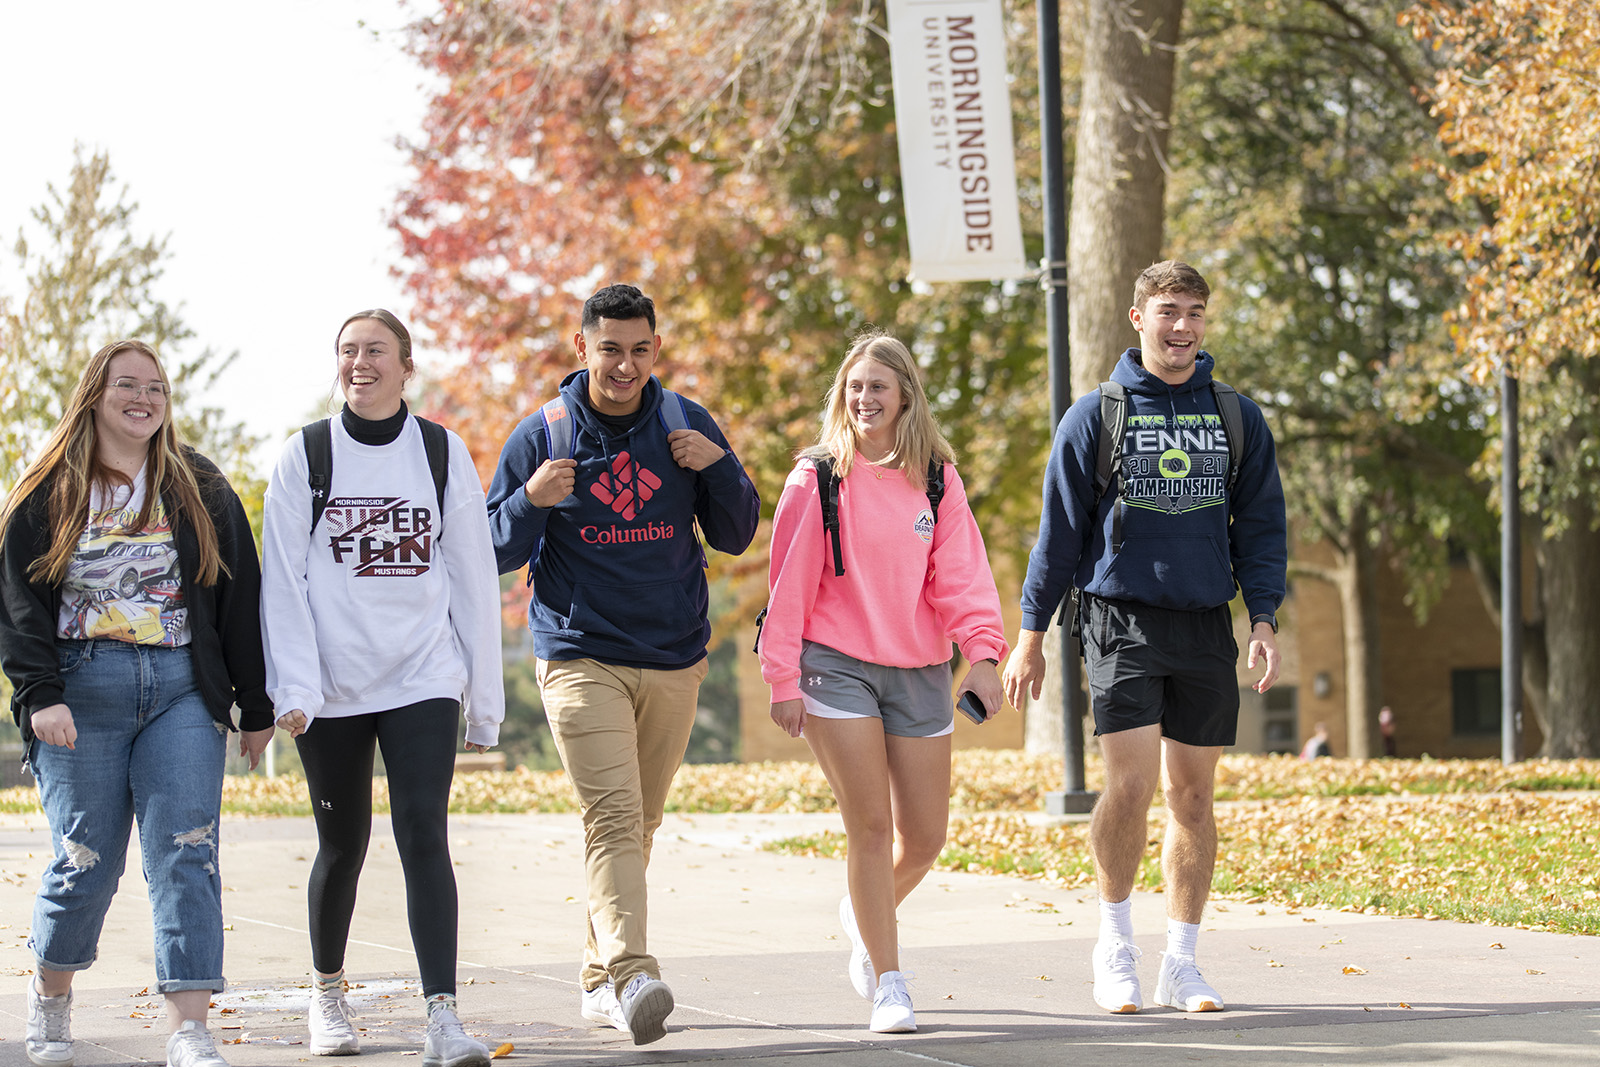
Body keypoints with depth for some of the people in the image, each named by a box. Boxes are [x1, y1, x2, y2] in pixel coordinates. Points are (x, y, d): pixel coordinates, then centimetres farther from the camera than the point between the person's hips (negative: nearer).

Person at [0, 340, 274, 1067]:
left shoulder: (201, 491, 12)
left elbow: (239, 599, 12)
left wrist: (256, 707, 8)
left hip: (182, 691, 1)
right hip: (83, 690, -1)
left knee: (185, 855, -10)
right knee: (86, 860, -2)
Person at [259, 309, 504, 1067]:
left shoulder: (443, 455, 5)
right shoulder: (307, 456, 3)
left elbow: (474, 579, 8)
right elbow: (284, 579, 0)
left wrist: (484, 701, 6)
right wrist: (293, 687, -11)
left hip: (422, 680, 0)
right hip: (334, 685, 0)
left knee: (423, 834, -14)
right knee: (343, 845, 9)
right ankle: (327, 993, 32)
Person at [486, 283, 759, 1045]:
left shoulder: (684, 425, 5)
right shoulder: (542, 435, -1)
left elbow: (734, 536, 9)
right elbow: (495, 551, 3)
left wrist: (719, 465, -9)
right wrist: (531, 502, -17)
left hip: (674, 661, 4)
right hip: (580, 659, -4)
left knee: (639, 823, 11)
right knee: (613, 816, -18)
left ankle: (599, 978, 24)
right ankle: (631, 975, -31)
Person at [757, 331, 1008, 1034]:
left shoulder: (937, 480, 6)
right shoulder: (818, 477, -2)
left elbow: (961, 573, -2)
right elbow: (789, 583, -2)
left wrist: (982, 652, -16)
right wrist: (782, 678, -5)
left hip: (919, 671, 3)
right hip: (836, 666, -3)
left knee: (924, 837, 5)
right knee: (871, 826, -9)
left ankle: (863, 915, 36)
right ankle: (888, 985, 0)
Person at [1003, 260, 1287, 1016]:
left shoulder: (1239, 419, 9)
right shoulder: (1096, 416, 2)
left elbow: (1261, 526, 12)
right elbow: (1060, 529, 5)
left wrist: (1264, 620, 0)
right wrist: (1031, 634, 4)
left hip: (1205, 627, 3)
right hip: (1121, 619, -3)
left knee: (1192, 796, 5)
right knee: (1131, 783, -15)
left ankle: (1180, 965, 13)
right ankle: (1114, 941, 4)